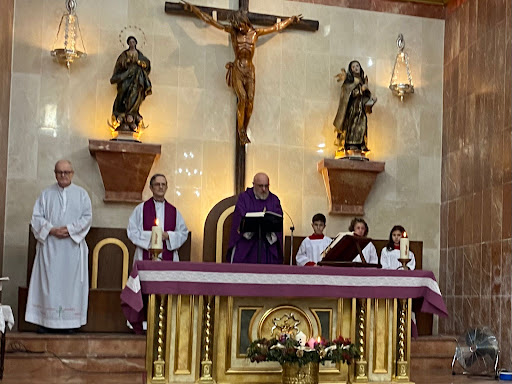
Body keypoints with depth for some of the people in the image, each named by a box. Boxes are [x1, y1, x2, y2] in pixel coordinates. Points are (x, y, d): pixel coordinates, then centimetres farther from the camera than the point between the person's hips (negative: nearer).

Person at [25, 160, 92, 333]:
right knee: (49, 281, -2)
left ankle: (69, 322, 0)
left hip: (73, 245, 0)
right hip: (50, 246, 1)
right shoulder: (46, 194, 10)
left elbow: (87, 217, 0)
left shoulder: (81, 194, 8)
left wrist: (69, 229, -12)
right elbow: (37, 217, 4)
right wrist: (51, 230, -12)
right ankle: (46, 320, 0)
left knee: (71, 281, -2)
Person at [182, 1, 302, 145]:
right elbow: (209, 20, 7)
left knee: (250, 99, -13)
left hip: (249, 70, 2)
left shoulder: (255, 32, 9)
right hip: (237, 69, -2)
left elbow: (277, 27, 23)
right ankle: (241, 132, -15)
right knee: (242, 97, -20)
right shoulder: (232, 30, 4)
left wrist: (292, 19, 31)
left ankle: (244, 131, -7)